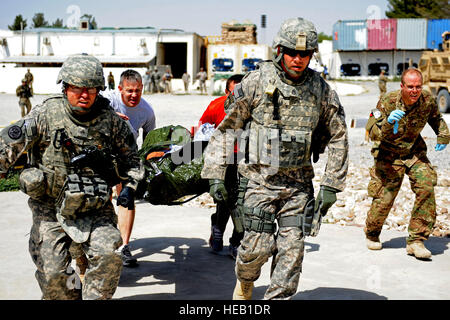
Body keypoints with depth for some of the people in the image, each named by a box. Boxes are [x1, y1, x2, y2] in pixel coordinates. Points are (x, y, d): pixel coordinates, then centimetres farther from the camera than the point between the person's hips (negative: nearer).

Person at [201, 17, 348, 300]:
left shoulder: (321, 90, 1)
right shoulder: (256, 82, -6)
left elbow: (338, 138, 9)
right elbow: (226, 128, -1)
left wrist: (331, 185, 4)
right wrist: (215, 174, -5)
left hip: (299, 183, 3)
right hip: (259, 179, -2)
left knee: (292, 249, 1)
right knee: (258, 246, -3)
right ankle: (245, 280, 31)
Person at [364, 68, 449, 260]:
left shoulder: (427, 101, -11)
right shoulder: (388, 102, -22)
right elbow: (372, 133, -29)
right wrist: (388, 123, -46)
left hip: (415, 151, 3)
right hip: (389, 153, -3)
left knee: (427, 187, -17)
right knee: (384, 196, -4)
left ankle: (415, 241, -7)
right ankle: (372, 234, 27)